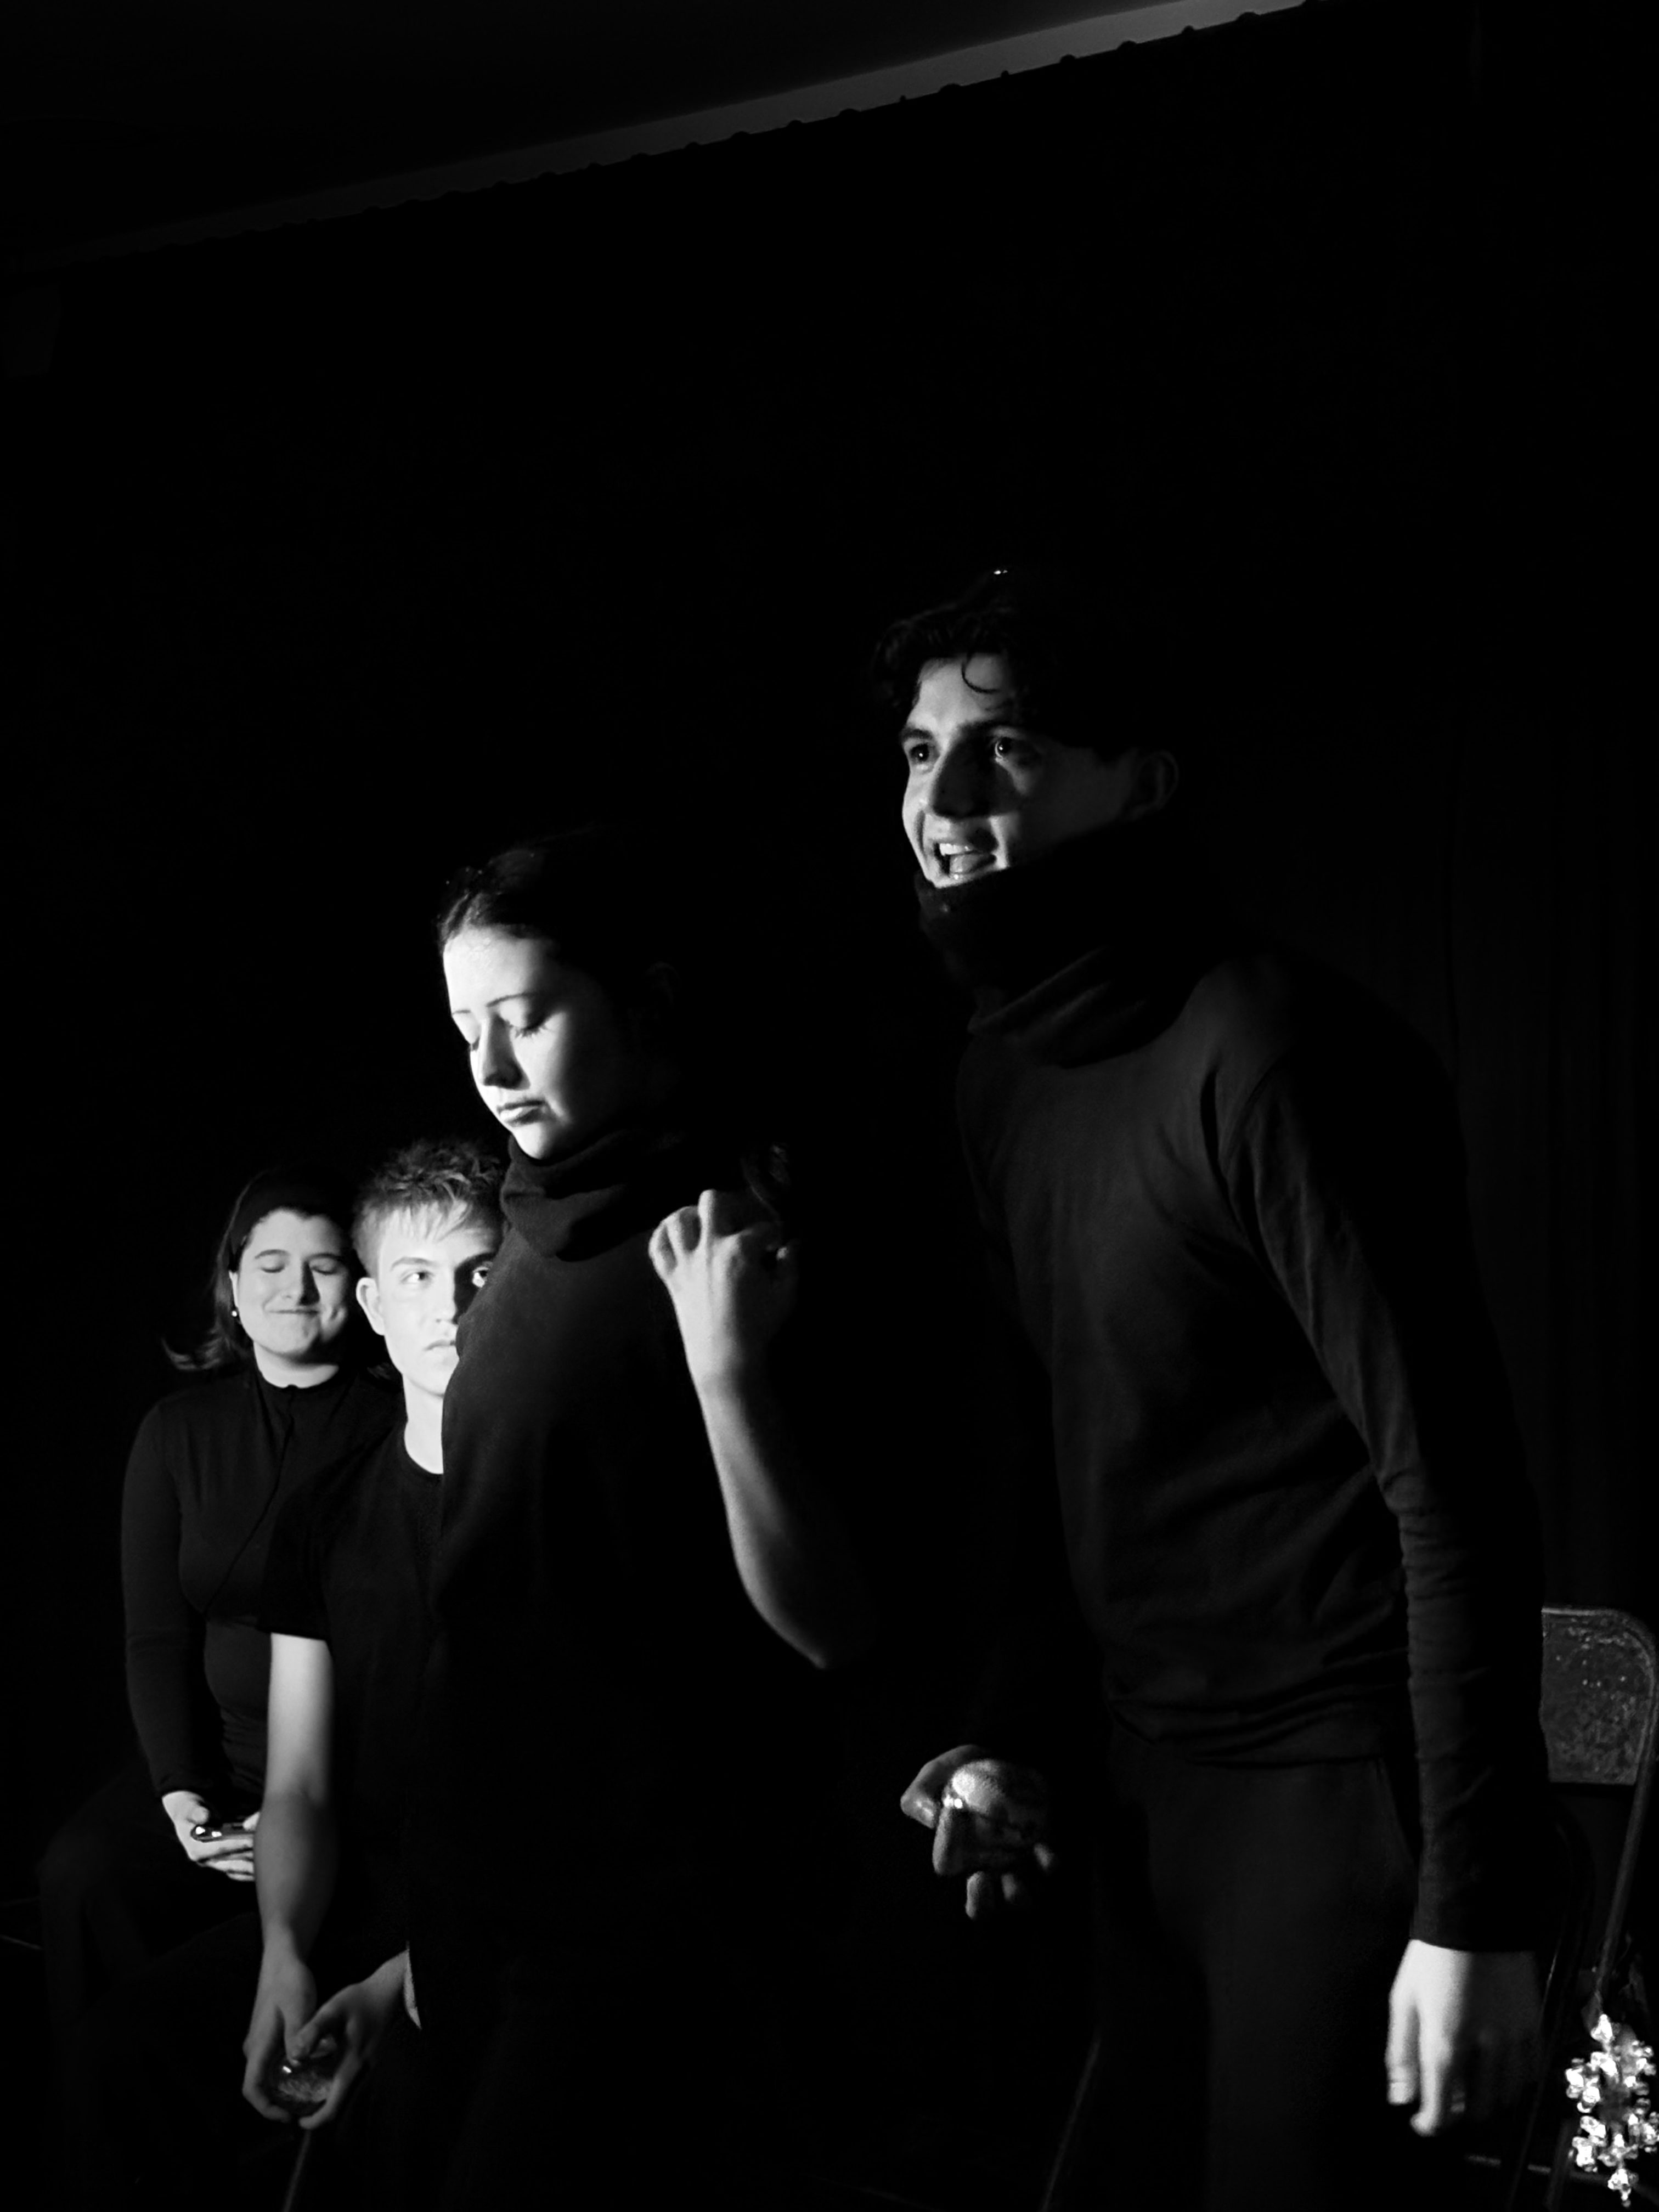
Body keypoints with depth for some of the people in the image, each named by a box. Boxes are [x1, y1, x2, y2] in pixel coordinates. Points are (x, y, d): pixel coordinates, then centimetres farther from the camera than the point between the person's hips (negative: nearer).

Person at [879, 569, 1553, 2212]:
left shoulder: (1271, 1057, -17)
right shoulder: (996, 1079, 8)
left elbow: (1453, 1478, -19)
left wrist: (1474, 1908, -20)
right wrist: (1022, 1731, 12)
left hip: (1328, 1778, -7)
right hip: (1135, 1769, 7)